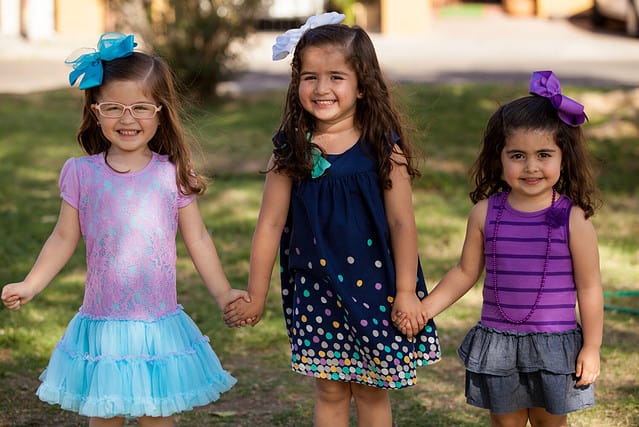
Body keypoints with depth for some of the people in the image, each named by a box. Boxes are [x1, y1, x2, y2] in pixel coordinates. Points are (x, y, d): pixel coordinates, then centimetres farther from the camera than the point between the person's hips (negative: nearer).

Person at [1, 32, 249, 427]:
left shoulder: (172, 175, -2)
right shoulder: (81, 174, -2)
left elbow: (197, 240, 4)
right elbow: (64, 239, 6)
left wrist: (224, 294, 1)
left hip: (160, 325, 0)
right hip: (102, 324, 1)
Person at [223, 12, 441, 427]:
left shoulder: (383, 147, -9)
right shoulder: (291, 151, -4)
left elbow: (402, 222, -5)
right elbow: (271, 224, 0)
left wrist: (406, 291, -6)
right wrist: (255, 296, 4)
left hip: (372, 285, -1)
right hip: (317, 288, 1)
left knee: (373, 391, 11)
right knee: (330, 392, 10)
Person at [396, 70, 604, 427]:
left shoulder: (573, 219, -10)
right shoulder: (486, 213, -3)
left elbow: (589, 288, -4)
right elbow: (465, 273, 8)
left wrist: (592, 348, -3)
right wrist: (424, 309, 1)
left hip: (553, 344, -2)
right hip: (497, 343, 2)